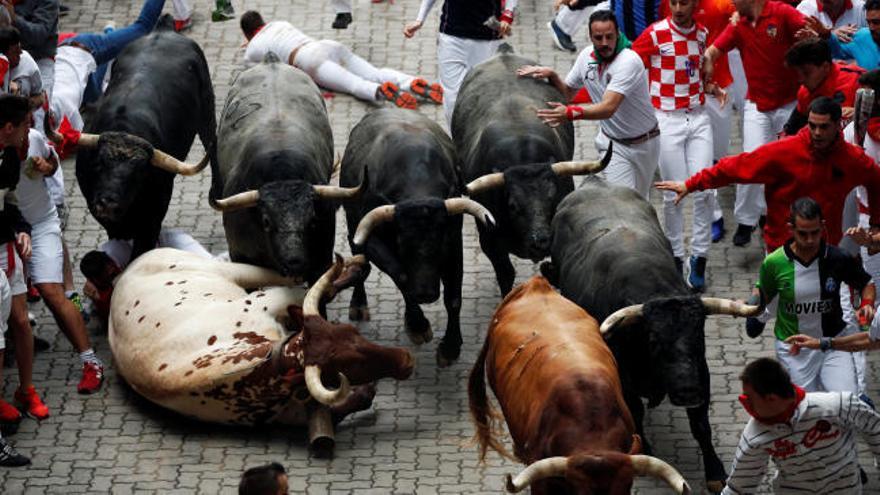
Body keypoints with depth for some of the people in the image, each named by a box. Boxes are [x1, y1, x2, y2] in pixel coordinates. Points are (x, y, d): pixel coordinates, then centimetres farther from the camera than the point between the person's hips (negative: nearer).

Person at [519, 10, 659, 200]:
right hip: (613, 143, 3)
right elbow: (567, 92, 9)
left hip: (644, 143, -3)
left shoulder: (629, 61, -29)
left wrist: (570, 113, -56)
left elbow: (608, 108, -41)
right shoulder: (587, 56, -9)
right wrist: (552, 76, -12)